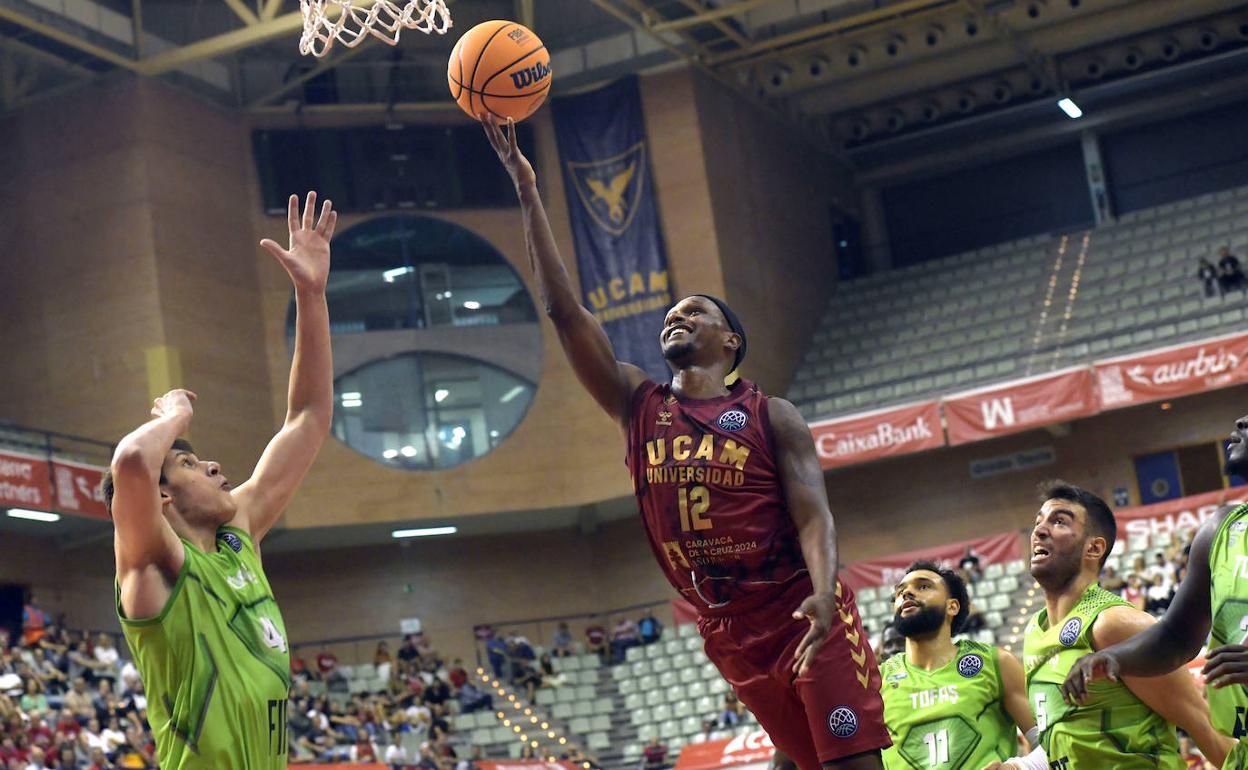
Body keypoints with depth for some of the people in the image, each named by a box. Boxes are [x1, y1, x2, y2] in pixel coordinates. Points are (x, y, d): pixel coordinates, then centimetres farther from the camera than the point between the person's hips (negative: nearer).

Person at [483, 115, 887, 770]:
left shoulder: (771, 417, 1)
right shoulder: (639, 407, 8)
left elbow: (812, 514, -8)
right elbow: (564, 310, 3)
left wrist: (824, 596, -28)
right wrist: (528, 194, -1)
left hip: (804, 617, -3)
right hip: (728, 634, 4)